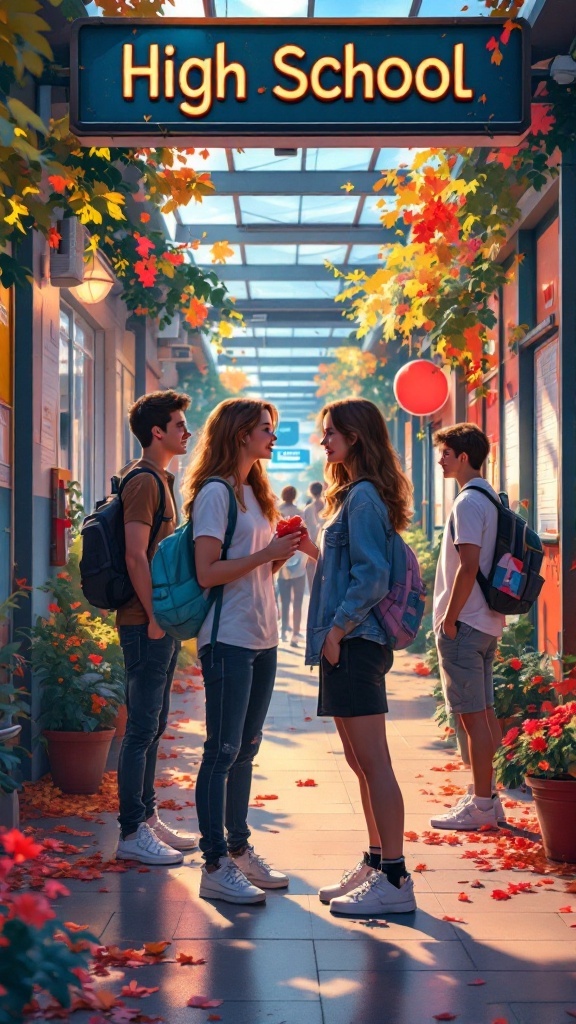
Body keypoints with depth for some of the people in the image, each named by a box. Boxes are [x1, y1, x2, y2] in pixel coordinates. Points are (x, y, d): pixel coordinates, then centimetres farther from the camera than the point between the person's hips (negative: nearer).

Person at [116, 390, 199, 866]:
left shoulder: (161, 480, 18)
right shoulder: (143, 482, -12)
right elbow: (135, 555, -19)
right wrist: (155, 616, -20)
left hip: (163, 622, 10)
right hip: (146, 624, -10)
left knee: (153, 725, 14)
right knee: (143, 727, -6)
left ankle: (148, 818, 22)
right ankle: (133, 833, -1)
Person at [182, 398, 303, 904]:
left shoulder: (255, 493, 17)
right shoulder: (215, 492, -10)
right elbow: (208, 572, -18)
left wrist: (286, 549, 3)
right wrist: (267, 553, -18)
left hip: (262, 639, 9)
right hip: (229, 639, -9)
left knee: (245, 749, 13)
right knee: (222, 751, -5)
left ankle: (239, 851, 22)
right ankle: (215, 867, 0)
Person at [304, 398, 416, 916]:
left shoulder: (364, 495, -12)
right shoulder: (355, 493, 19)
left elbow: (372, 575, -19)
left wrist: (338, 628, -17)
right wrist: (313, 550, 13)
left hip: (354, 642, -11)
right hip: (349, 644, 11)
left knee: (373, 761, -9)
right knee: (361, 761, 14)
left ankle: (395, 880, -6)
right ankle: (375, 864, 22)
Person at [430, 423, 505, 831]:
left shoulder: (469, 502, -16)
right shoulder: (492, 498, 14)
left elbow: (468, 567, -22)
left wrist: (449, 619, -15)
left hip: (464, 624, -10)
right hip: (487, 622, 10)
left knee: (473, 716, -5)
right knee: (485, 711, 13)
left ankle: (481, 805, 0)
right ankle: (486, 797, 21)